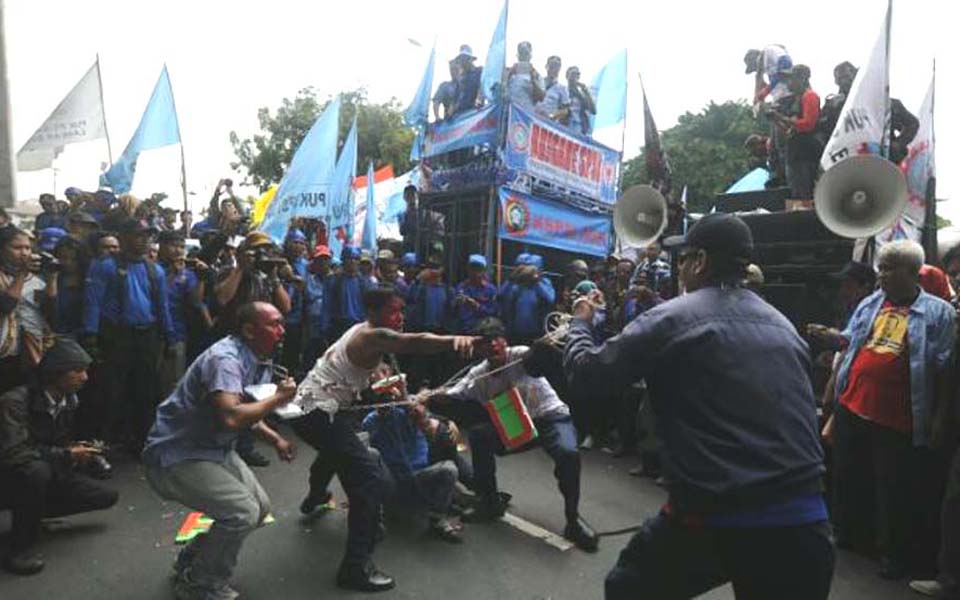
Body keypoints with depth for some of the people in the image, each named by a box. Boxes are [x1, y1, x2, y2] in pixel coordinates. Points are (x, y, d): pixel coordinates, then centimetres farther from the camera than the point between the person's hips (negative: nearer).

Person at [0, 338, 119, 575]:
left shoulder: (69, 401, -4)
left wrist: (77, 450, -12)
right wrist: (67, 455, -30)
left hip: (51, 474, 7)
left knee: (106, 497, -5)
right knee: (37, 470, -39)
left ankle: (31, 512, 12)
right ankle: (21, 547, -21)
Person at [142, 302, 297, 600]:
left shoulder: (261, 361, 4)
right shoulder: (226, 359, -27)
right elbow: (231, 417, -42)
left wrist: (275, 439, 3)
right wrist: (277, 398, -27)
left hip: (215, 450, 10)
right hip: (176, 456, -10)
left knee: (260, 507, 8)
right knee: (242, 511, -19)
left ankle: (192, 559, 27)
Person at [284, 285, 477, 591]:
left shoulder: (364, 331, 10)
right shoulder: (374, 336, -21)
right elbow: (415, 342, -40)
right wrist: (455, 339, -55)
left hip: (308, 406, 11)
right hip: (319, 413, -11)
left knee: (336, 448, 40)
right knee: (369, 477, -19)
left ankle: (315, 497, 68)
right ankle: (356, 566, -18)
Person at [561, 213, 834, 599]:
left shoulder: (670, 319, -6)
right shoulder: (785, 327, 12)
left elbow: (587, 372, 1)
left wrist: (580, 322, 20)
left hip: (713, 517, -4)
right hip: (802, 518, 5)